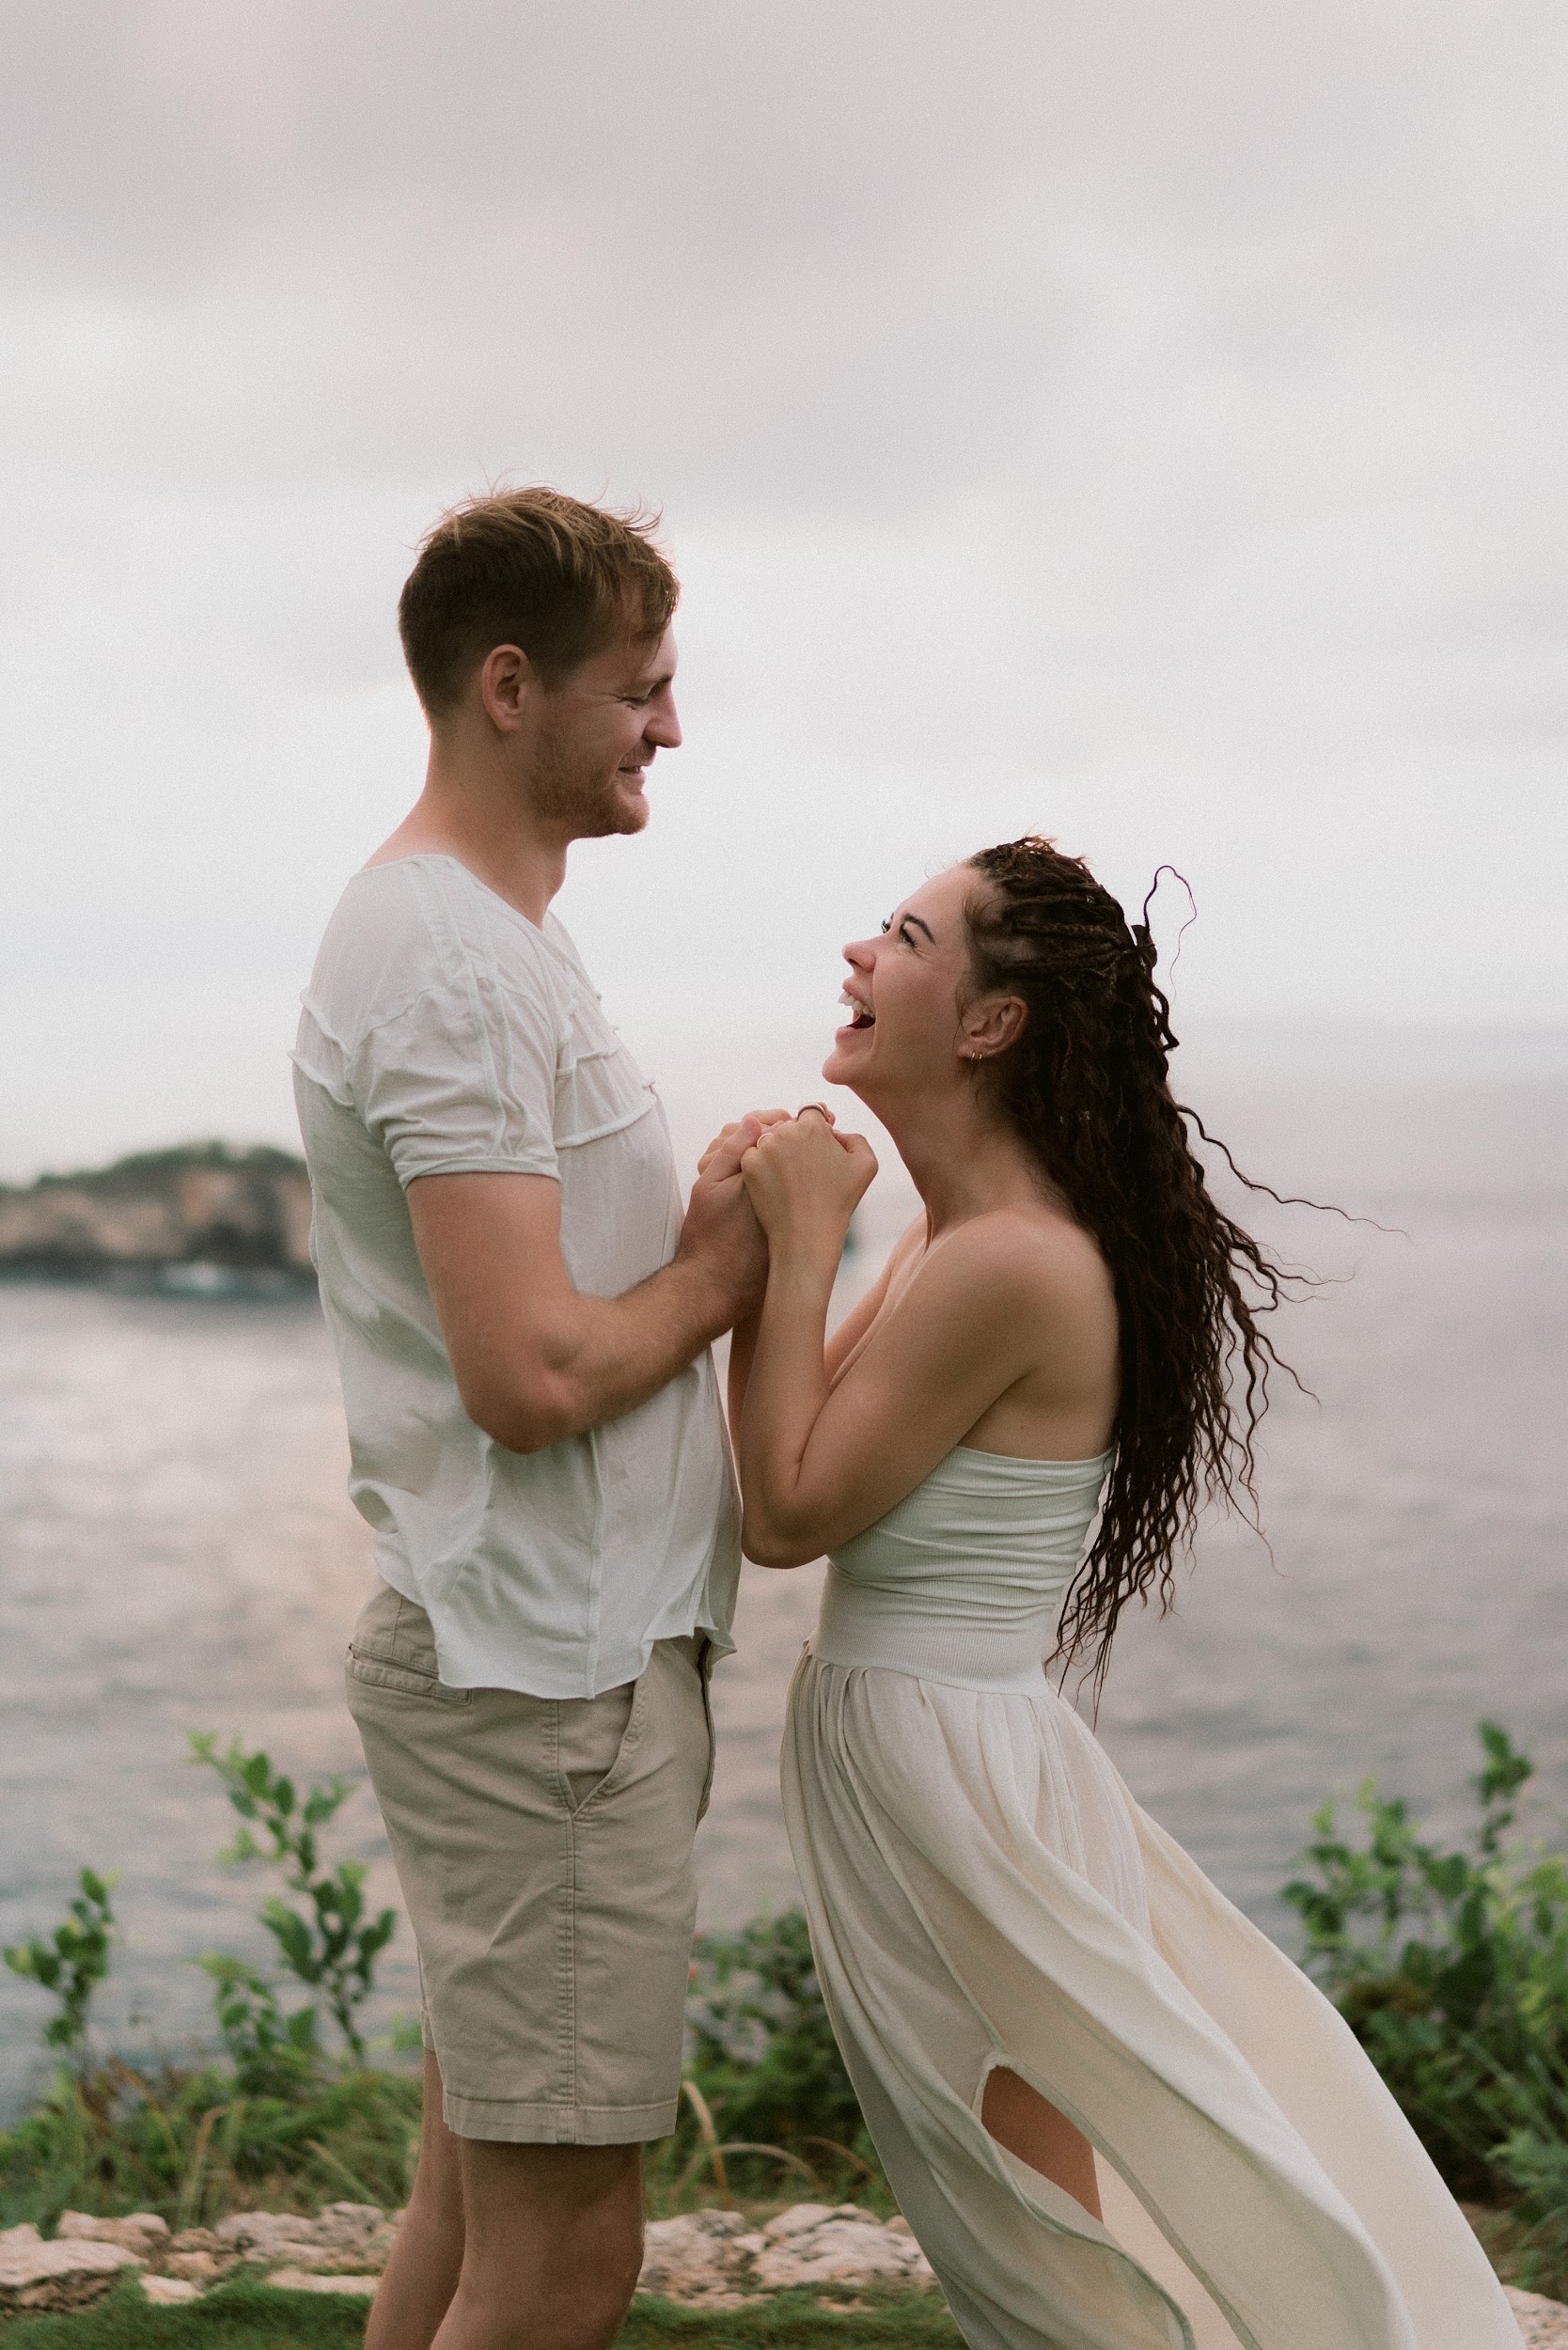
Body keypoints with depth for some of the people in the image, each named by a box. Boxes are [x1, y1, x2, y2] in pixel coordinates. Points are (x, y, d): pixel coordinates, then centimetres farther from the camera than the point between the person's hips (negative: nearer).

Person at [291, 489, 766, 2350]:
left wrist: (712, 1232, 5)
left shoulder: (466, 932, 17)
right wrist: (722, 1272, -8)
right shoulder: (460, 966, -18)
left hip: (538, 1653, 11)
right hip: (547, 1672, -11)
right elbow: (533, 1376, -25)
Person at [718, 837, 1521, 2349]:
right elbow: (793, 1470, 8)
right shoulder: (953, 1231, 5)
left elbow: (787, 1513, -19)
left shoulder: (1010, 1265, -24)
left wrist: (803, 1242, -17)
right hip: (891, 1742, 10)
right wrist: (757, 1246, -2)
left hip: (935, 1766, -10)